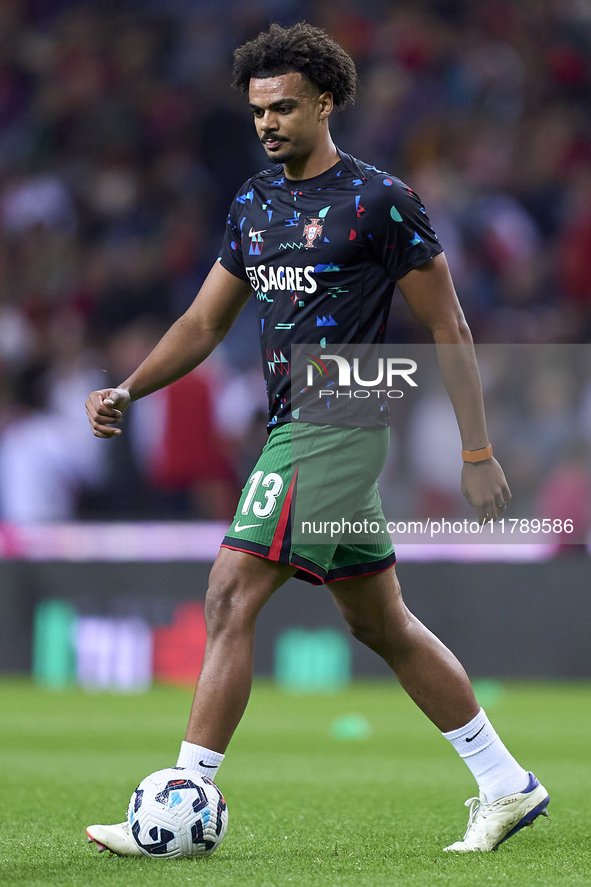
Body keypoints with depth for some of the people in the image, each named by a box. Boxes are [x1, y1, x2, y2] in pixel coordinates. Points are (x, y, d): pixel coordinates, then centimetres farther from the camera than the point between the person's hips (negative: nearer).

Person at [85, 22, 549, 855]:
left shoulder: (380, 201, -9)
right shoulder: (255, 203, 13)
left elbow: (448, 330, -5)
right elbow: (203, 324, 17)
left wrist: (478, 454, -7)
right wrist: (126, 390, 1)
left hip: (337, 428, -8)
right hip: (295, 431, 8)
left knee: (231, 598, -14)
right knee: (382, 624, 13)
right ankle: (507, 786, 22)